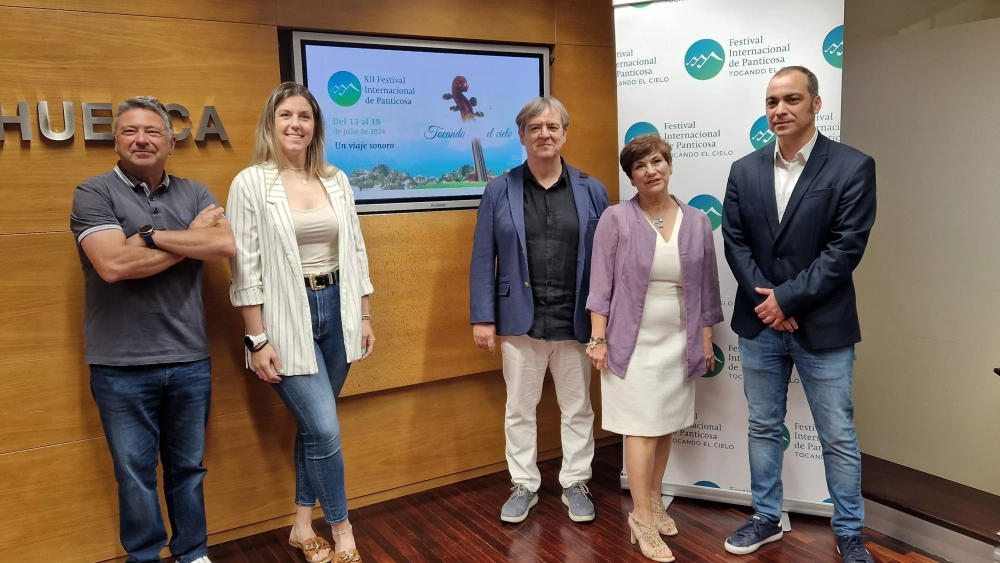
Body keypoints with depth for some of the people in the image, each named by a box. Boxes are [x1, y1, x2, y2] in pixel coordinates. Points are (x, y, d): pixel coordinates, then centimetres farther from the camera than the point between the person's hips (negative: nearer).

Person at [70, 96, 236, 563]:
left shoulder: (194, 194, 7)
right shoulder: (93, 194, -4)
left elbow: (228, 245, -10)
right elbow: (113, 264, -19)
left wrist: (152, 235, -15)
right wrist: (193, 237, -9)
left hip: (190, 361, 3)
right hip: (122, 366, -3)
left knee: (188, 468, 16)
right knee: (135, 474, 11)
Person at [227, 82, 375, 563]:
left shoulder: (336, 181, 7)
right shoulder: (250, 183, -7)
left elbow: (356, 252, 11)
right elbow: (246, 268, -9)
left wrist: (364, 316, 9)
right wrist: (257, 339, -11)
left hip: (336, 309, 5)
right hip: (286, 319, -5)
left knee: (314, 426, 14)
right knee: (325, 430, -5)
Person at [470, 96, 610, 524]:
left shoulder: (591, 191, 3)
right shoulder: (499, 191, 1)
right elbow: (483, 259, -1)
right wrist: (482, 317, -6)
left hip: (575, 321, 1)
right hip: (520, 321, 0)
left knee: (577, 408, 13)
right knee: (519, 408, 12)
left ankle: (575, 483, 30)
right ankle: (523, 485, 29)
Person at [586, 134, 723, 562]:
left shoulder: (697, 222, 4)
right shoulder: (616, 219, -7)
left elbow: (706, 287, 8)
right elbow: (601, 283, -6)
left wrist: (706, 340, 9)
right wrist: (598, 338, -10)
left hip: (679, 342, 4)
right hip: (634, 341, -4)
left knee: (667, 426, 12)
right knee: (643, 427, -2)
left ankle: (654, 502, 29)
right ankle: (641, 518, 10)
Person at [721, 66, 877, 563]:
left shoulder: (852, 167, -7)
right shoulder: (745, 170, 5)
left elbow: (846, 248, -13)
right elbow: (734, 242, 1)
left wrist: (787, 299, -15)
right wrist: (764, 300, -11)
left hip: (822, 327, -3)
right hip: (759, 322, 4)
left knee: (838, 437, 8)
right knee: (763, 427, 15)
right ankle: (766, 518, 32)